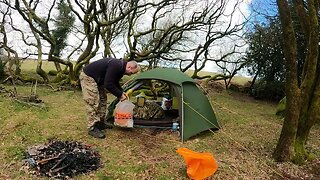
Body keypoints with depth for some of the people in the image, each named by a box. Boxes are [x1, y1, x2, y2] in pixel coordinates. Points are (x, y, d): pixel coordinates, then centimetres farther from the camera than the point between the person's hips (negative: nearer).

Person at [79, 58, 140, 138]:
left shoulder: (120, 67, 2)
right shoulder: (115, 66, -29)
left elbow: (115, 83, 14)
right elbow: (108, 85, -30)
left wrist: (122, 92, 0)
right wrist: (120, 95, -20)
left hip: (97, 79, 11)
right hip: (88, 77, -11)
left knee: (102, 99, 11)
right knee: (93, 103, -13)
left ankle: (100, 123, 19)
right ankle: (92, 128, -8)